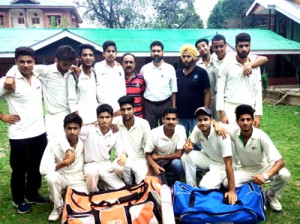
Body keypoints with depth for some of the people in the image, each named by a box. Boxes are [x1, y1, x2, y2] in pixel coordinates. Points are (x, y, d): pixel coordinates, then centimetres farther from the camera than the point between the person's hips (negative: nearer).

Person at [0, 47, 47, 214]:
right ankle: (19, 200, 29)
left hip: (40, 132, 5)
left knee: (36, 167, 17)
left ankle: (32, 194, 36)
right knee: (20, 169, 10)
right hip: (19, 135, -5)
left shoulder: (38, 79, 6)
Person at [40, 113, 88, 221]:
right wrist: (65, 162, -34)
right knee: (51, 177, -35)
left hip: (77, 178, 1)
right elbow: (43, 169, -26)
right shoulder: (54, 145, -21)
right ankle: (58, 207, -7)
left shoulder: (84, 142, -15)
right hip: (61, 176, 0)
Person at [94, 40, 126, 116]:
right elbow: (99, 91, -6)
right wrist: (113, 109, -10)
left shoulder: (120, 68, 13)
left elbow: (123, 88, 11)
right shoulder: (98, 67, 0)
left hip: (119, 108, 4)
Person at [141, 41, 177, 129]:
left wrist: (173, 108, -2)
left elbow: (173, 90, 3)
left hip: (166, 104, 0)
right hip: (149, 105, 1)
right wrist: (141, 108, 1)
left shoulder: (170, 68, 1)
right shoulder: (144, 68, 3)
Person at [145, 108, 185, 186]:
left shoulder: (181, 129, -20)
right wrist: (154, 165, -29)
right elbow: (148, 154, -9)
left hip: (174, 161, 2)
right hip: (159, 163, -1)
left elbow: (179, 154, -22)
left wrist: (158, 156, -17)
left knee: (177, 163, -32)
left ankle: (173, 185, -4)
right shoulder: (154, 133, -19)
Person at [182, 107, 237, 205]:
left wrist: (232, 190, -34)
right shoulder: (197, 129, -17)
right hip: (208, 158, 6)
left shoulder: (221, 135, -34)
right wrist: (186, 146, -33)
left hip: (221, 164, -5)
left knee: (205, 186, -27)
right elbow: (189, 143, -4)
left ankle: (218, 183, 8)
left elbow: (228, 163, -33)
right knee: (187, 156, -21)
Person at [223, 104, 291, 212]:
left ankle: (271, 195, 2)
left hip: (264, 168, -1)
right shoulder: (233, 131, -21)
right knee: (227, 183, -26)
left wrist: (265, 175, -49)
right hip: (246, 170, 2)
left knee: (284, 174, -30)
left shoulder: (261, 136, -28)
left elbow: (280, 161, -31)